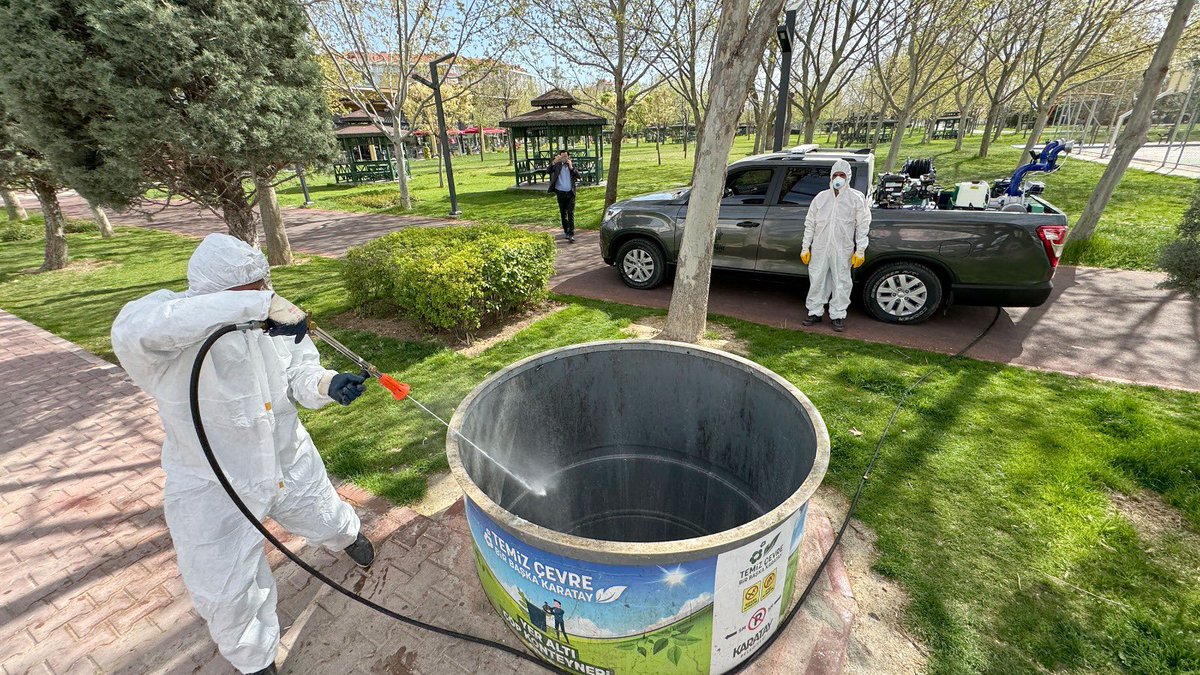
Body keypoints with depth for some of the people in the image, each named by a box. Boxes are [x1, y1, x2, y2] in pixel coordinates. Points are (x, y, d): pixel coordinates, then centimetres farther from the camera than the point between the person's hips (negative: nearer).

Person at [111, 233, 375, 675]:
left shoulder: (275, 321, -14)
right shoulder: (172, 329, -28)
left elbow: (299, 376, -6)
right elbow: (134, 327, -52)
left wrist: (328, 385, -29)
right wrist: (256, 304, -57)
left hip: (291, 461, 4)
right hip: (213, 490, -3)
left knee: (328, 520, 29)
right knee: (230, 597, 12)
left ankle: (345, 537, 67)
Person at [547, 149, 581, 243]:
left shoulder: (572, 165, 5)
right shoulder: (557, 165, 2)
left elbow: (578, 176, -5)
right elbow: (549, 171, -15)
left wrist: (571, 167, -16)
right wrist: (554, 162, -29)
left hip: (570, 193, -1)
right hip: (561, 193, 1)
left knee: (571, 213, -8)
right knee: (563, 213, 10)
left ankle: (571, 234, -11)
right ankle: (566, 232, 23)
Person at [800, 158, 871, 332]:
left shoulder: (857, 198, 1)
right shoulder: (821, 197, 7)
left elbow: (863, 226, 1)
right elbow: (810, 224, 9)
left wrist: (860, 251, -5)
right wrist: (805, 247, 5)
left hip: (843, 250, -2)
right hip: (819, 249, 2)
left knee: (841, 283, 3)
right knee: (817, 281, 7)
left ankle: (838, 315, 14)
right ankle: (815, 313, 18)